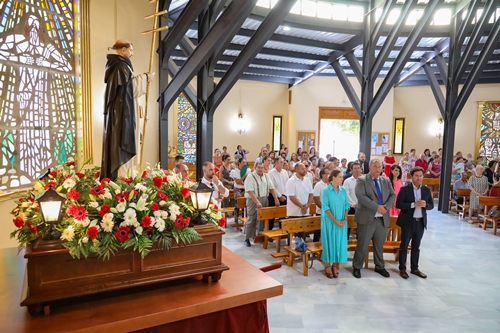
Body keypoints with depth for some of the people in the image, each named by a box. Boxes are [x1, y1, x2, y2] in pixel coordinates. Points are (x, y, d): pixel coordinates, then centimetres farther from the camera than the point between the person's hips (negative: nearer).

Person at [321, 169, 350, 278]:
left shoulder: (343, 190, 4)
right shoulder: (326, 191, -9)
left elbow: (346, 205, 7)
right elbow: (325, 207, -13)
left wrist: (345, 219, -6)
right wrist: (335, 221, -16)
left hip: (342, 222, 4)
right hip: (329, 221, -4)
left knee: (339, 242, 8)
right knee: (329, 241, 3)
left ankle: (334, 265, 22)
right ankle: (327, 265, 16)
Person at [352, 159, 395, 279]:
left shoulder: (386, 181, 12)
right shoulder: (362, 180, -5)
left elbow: (393, 196, 6)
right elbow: (361, 196, -17)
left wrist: (386, 207, -13)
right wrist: (377, 207, -21)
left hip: (383, 218, 5)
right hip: (367, 218, -5)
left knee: (380, 245, 16)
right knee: (363, 245, 2)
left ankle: (380, 267, 32)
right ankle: (357, 267, 16)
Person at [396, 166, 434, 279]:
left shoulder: (426, 190, 5)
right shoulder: (404, 189, -8)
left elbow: (431, 205, 7)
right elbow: (398, 205, -14)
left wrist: (425, 205, -15)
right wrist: (414, 204, -23)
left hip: (421, 222, 4)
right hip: (408, 222, -4)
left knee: (416, 247, 14)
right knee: (404, 246, 5)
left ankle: (414, 268, 25)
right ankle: (402, 269, 15)